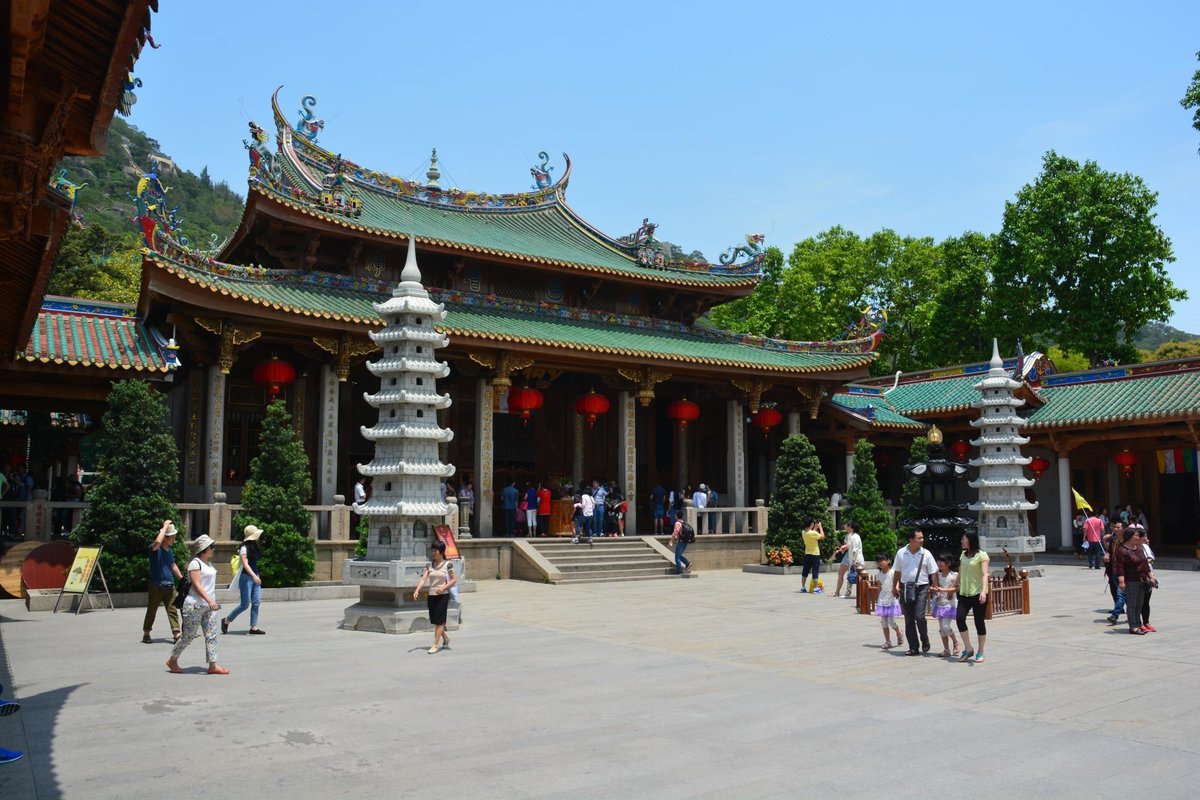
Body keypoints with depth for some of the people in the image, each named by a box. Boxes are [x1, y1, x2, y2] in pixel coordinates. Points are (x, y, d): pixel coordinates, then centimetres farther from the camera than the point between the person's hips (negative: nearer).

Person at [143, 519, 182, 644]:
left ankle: (176, 634, -6)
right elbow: (158, 542, -34)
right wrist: (165, 527, -23)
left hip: (169, 586, 6)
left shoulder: (170, 551, 13)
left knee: (173, 610, -2)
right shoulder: (155, 549, -9)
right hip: (156, 586, -6)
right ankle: (146, 634, 21)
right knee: (151, 611, 7)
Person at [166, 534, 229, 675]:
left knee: (211, 635, 2)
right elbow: (196, 585, -20)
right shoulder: (195, 563, -13)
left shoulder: (208, 563, 14)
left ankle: (213, 665, 2)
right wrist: (209, 600, -28)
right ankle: (172, 660, 20)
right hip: (195, 605, -8)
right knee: (188, 636, 1)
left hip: (208, 606, 9)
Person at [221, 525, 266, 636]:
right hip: (246, 577, -8)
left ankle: (254, 627, 6)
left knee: (256, 602, 3)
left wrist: (257, 576, 17)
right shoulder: (244, 548, -12)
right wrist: (254, 576, -33)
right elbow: (245, 564, -22)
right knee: (245, 604, -4)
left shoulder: (255, 546, 11)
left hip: (255, 576, 8)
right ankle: (226, 621, 15)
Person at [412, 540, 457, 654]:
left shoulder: (447, 565, -5)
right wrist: (417, 590, -18)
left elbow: (454, 579, -4)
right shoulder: (430, 565, 6)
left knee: (439, 621, -5)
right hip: (431, 595, 5)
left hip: (443, 595, -5)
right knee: (434, 621, 12)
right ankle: (446, 639, 34)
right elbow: (423, 579, -3)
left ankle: (435, 645, 1)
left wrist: (443, 588, -17)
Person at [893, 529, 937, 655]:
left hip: (921, 588, -2)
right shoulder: (901, 553, 1)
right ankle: (913, 648, 15)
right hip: (905, 588, 2)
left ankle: (925, 641, 13)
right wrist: (895, 586, 13)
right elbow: (898, 572, 11)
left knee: (919, 617, -14)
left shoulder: (926, 554, -3)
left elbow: (933, 573, 0)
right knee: (909, 620, 6)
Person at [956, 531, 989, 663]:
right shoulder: (963, 555, 13)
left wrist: (983, 591, -28)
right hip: (964, 594, 5)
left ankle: (980, 652, 14)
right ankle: (968, 649, 4)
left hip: (978, 594, -5)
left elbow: (985, 574, -15)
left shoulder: (982, 555, -6)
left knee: (979, 622, 0)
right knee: (959, 618, -10)